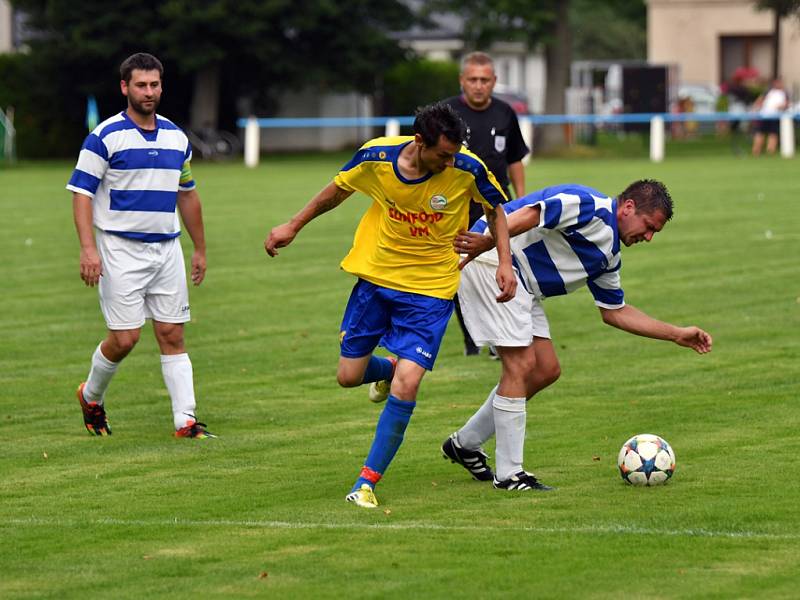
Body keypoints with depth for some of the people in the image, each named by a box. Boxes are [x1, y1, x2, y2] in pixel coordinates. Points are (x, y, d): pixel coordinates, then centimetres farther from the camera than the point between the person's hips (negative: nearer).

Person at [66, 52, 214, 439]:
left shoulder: (177, 138, 10)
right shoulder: (105, 137, -7)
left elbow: (187, 194, 20)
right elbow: (81, 192, -9)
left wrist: (200, 248, 20)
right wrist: (88, 248, -19)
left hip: (167, 248, 5)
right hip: (120, 251, -5)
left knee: (172, 335, 0)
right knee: (124, 338, -6)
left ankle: (185, 420, -1)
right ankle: (91, 396, 20)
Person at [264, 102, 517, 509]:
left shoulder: (467, 169, -19)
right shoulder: (376, 157, -16)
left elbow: (495, 208, 3)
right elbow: (338, 189, 6)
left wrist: (504, 262, -7)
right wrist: (293, 227, 14)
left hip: (430, 291, -2)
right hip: (375, 277, 2)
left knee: (405, 388, -15)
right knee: (349, 376, 9)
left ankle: (367, 482, -1)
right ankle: (388, 369, 46)